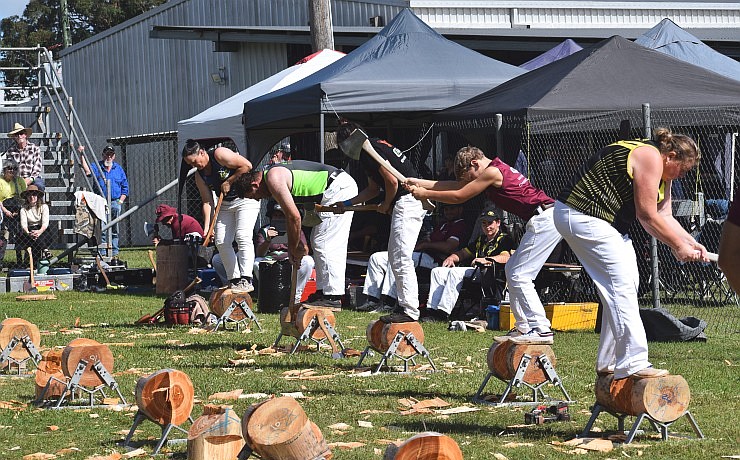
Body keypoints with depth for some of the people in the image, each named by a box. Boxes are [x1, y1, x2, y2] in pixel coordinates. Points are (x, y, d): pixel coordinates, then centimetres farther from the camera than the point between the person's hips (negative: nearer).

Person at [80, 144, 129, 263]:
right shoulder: (97, 167, 7)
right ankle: (102, 255, -6)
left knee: (114, 231, 4)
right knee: (101, 231, -6)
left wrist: (120, 201, 5)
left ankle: (114, 255, 6)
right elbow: (87, 171, -16)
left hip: (115, 203, 2)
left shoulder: (119, 169, 14)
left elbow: (125, 187, 17)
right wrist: (82, 155, -23)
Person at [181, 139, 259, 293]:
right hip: (225, 204, 8)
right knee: (221, 242, -1)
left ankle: (246, 280, -24)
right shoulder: (199, 176, 1)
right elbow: (207, 202, 1)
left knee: (243, 236, -20)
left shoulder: (220, 155, -18)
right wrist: (207, 227, -8)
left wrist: (229, 182, -17)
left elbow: (247, 166, -21)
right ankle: (234, 280, 3)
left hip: (246, 198, -8)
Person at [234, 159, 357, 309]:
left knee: (324, 243, -9)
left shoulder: (274, 179, -14)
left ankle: (333, 297, -9)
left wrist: (295, 247, -3)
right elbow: (290, 215, 22)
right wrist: (293, 247, 19)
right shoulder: (274, 174, 17)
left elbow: (294, 217, -15)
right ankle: (323, 292, 19)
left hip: (338, 188, -11)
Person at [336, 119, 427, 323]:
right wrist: (346, 204, 30)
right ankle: (405, 306, 17)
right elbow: (373, 189, 29)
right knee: (395, 259, 15)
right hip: (410, 201, 11)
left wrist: (386, 205, -1)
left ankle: (410, 311, -11)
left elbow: (392, 181, -17)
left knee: (401, 260, -10)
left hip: (408, 201, -11)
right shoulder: (372, 148, 20)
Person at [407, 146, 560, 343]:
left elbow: (459, 196, -4)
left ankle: (541, 330, -15)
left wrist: (425, 194, 7)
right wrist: (420, 183, 24)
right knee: (512, 270, 16)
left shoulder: (492, 172, -10)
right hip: (545, 221, 11)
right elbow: (458, 186, 25)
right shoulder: (496, 170, 20)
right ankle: (524, 327, 16)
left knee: (519, 276, -11)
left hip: (545, 220, -11)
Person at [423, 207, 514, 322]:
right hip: (475, 270, 9)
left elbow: (506, 257, -17)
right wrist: (452, 257, 9)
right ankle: (432, 309, -17)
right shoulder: (481, 240, 29)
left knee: (455, 272, -31)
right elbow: (465, 252, 32)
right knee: (437, 271, -1)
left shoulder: (504, 239, 2)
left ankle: (443, 313, -37)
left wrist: (486, 260, -33)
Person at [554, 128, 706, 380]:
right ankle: (633, 364, -19)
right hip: (582, 216, -12)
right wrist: (679, 247, -8)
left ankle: (608, 362, 17)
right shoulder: (650, 158, -17)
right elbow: (648, 217, -17)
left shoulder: (661, 170, 16)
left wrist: (691, 243, 4)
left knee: (626, 284, 12)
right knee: (622, 283, -16)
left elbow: (664, 217, 17)